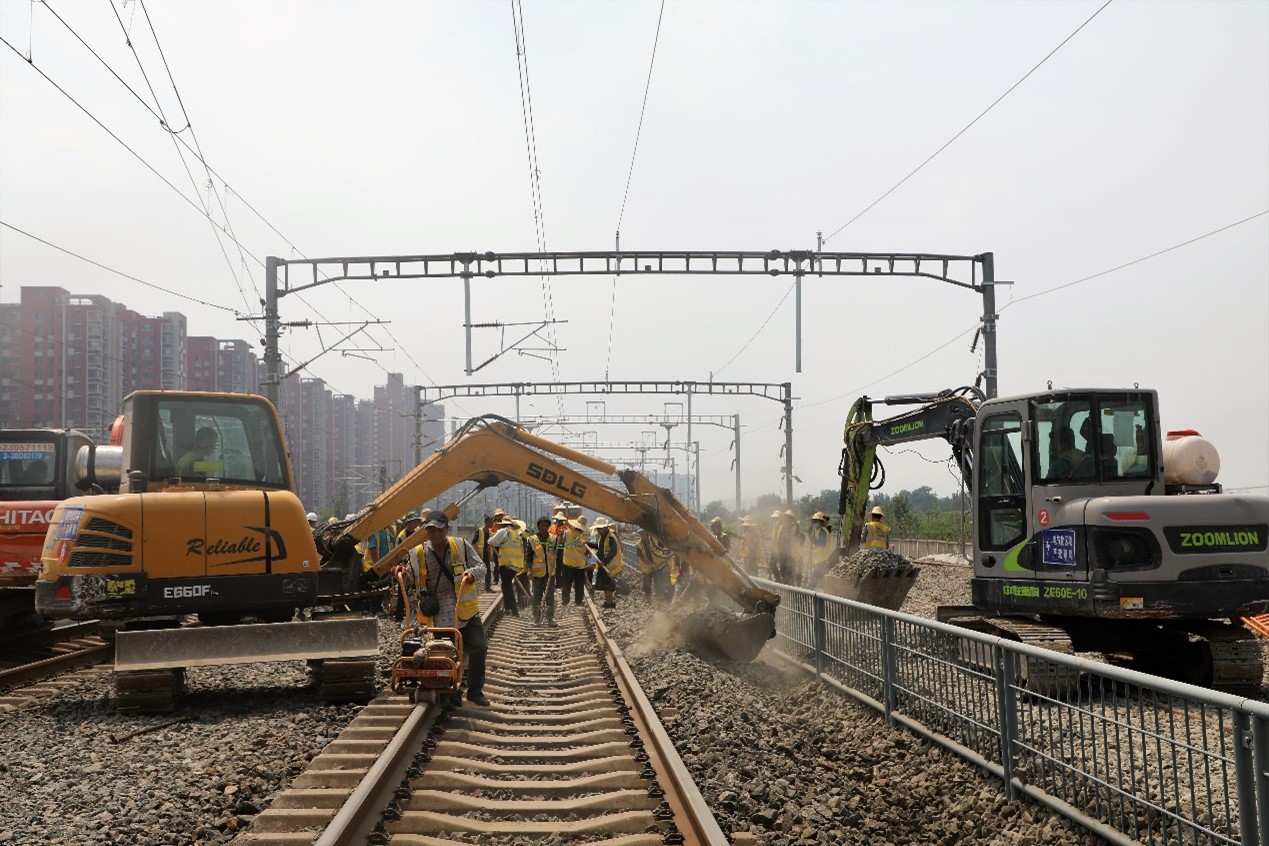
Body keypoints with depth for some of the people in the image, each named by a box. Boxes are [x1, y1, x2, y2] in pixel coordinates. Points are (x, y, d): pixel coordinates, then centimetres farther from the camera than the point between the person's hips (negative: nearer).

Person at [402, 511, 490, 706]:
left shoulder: (461, 546, 1)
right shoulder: (418, 553, 4)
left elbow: (481, 566, 3)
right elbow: (410, 581, 11)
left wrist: (471, 574, -19)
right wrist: (402, 575, -11)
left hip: (466, 610, 1)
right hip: (437, 615, 0)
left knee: (478, 648, -2)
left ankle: (475, 691, 13)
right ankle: (451, 695, 14)